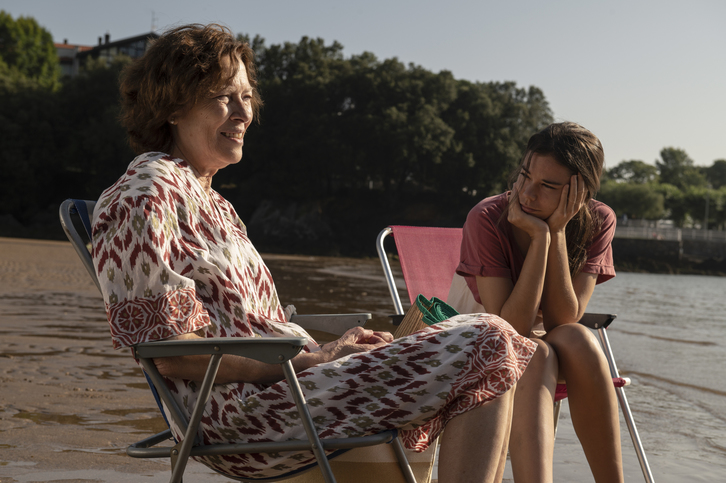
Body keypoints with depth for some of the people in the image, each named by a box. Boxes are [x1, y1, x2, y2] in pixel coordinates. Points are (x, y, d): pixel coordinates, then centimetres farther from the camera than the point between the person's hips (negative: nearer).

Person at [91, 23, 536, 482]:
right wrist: (316, 359, -15)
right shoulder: (144, 198, -9)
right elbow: (176, 354, -16)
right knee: (485, 345, -15)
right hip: (235, 413, -10)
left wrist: (325, 349, 3)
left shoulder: (212, 202, 23)